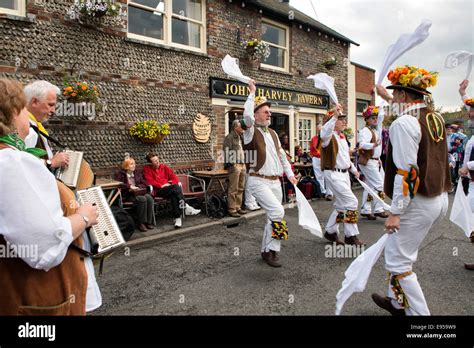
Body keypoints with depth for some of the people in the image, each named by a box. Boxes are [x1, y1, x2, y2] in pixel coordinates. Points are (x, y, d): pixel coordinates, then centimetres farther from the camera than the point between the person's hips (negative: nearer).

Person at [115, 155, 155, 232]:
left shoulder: (138, 173, 22)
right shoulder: (120, 174, 7)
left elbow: (144, 183, 17)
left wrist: (137, 187, -4)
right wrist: (130, 186, -15)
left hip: (139, 192, 5)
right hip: (127, 195, -5)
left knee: (149, 198, -29)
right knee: (142, 199, -34)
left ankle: (149, 221, -24)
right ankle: (141, 222, -26)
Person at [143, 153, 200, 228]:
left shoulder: (164, 167, 18)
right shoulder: (147, 169, 8)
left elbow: (175, 178, 14)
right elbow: (150, 181, -5)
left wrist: (171, 184, -7)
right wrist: (161, 185, -16)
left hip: (169, 189, 3)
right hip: (158, 191, -3)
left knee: (173, 195, -34)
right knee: (175, 187, -32)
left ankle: (178, 217, -35)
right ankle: (186, 207, -32)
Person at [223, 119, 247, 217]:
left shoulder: (240, 138, 21)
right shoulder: (229, 137, -6)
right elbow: (226, 151, -13)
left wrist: (244, 163, 16)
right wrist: (231, 164, -18)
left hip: (242, 165, 9)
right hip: (234, 165, -9)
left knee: (240, 188, 12)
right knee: (233, 189, -6)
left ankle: (238, 207, 21)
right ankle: (232, 209, -1)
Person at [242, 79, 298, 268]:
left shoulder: (272, 133, 15)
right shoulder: (251, 132, -6)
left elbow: (281, 155, 22)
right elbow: (247, 115, -27)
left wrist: (289, 173, 14)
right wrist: (252, 92, -17)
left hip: (275, 181, 7)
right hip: (259, 181, -7)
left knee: (273, 216, 10)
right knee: (278, 212, -20)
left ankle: (266, 250, 26)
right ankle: (272, 250, -4)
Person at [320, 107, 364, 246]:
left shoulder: (342, 136, 16)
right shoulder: (329, 136, -12)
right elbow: (325, 132, -39)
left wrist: (353, 169, 24)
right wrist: (334, 115, -47)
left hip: (344, 174, 10)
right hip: (333, 174, -10)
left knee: (341, 205, 14)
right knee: (352, 202, -11)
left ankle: (330, 232, 28)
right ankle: (351, 236, 1)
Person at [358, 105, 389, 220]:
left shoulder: (374, 131, 19)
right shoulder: (365, 131, -13)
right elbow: (363, 144, -30)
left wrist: (378, 159, 24)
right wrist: (374, 145, -46)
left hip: (375, 161, 10)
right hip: (368, 161, -10)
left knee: (370, 186, 11)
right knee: (378, 184, -10)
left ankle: (365, 210, 17)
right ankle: (378, 209, -1)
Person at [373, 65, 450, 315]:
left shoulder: (403, 123, -18)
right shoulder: (435, 117, 7)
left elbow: (406, 172, -23)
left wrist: (395, 211, -19)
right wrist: (387, 98, 44)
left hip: (417, 203, -9)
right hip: (439, 199, 10)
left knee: (397, 262, 2)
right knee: (403, 252, 22)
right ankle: (398, 302, 35)